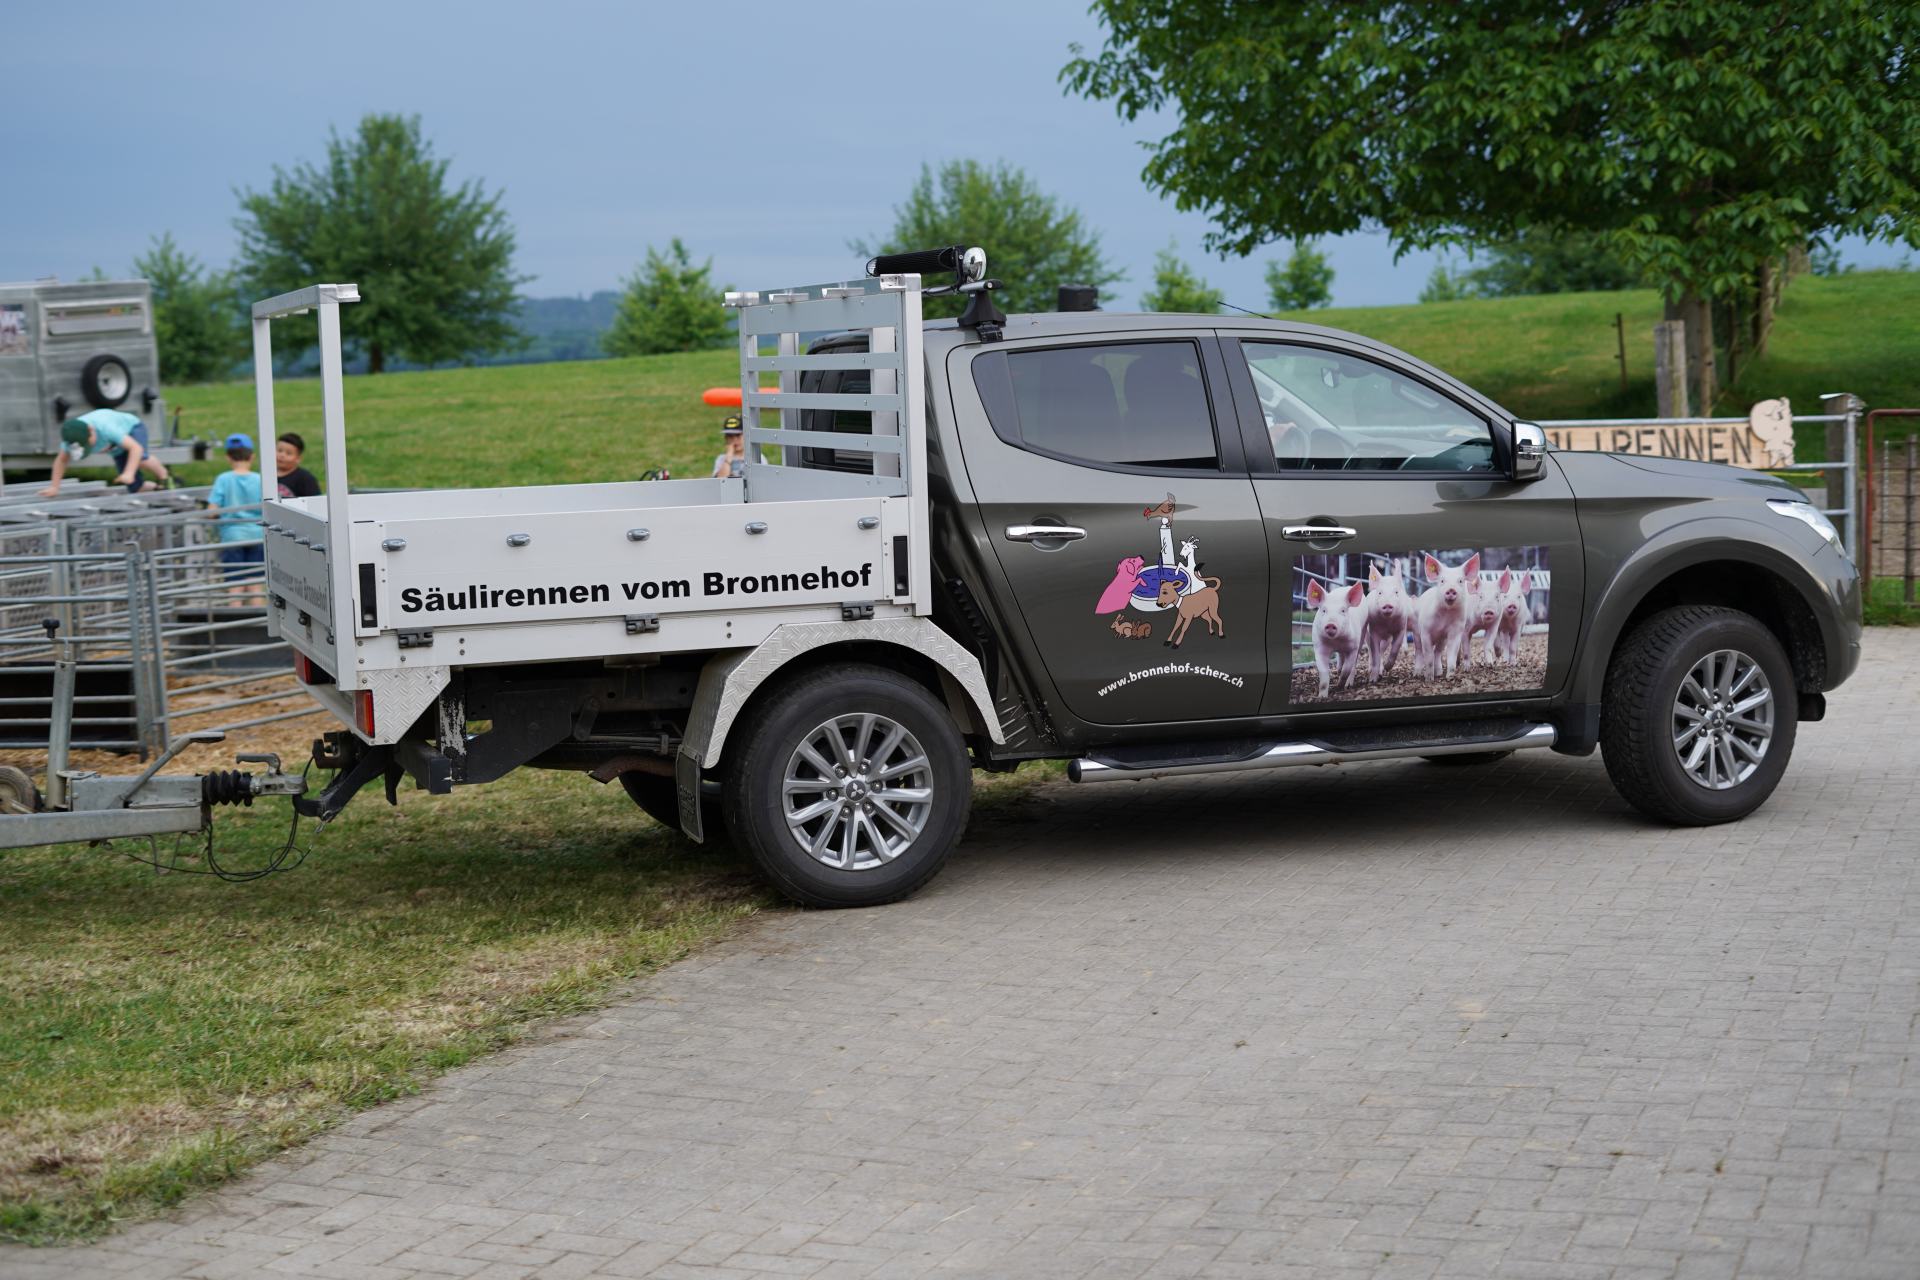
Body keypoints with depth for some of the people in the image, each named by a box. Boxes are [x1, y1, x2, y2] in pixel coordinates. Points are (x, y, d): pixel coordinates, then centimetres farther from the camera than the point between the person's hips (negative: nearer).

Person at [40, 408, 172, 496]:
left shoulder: (105, 428, -44)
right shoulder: (72, 436, -27)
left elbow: (136, 447, -47)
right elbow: (61, 459, -9)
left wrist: (129, 473, -60)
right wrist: (54, 487, -15)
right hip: (118, 448, 6)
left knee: (139, 459, -37)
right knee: (136, 489, -3)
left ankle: (165, 479, -10)